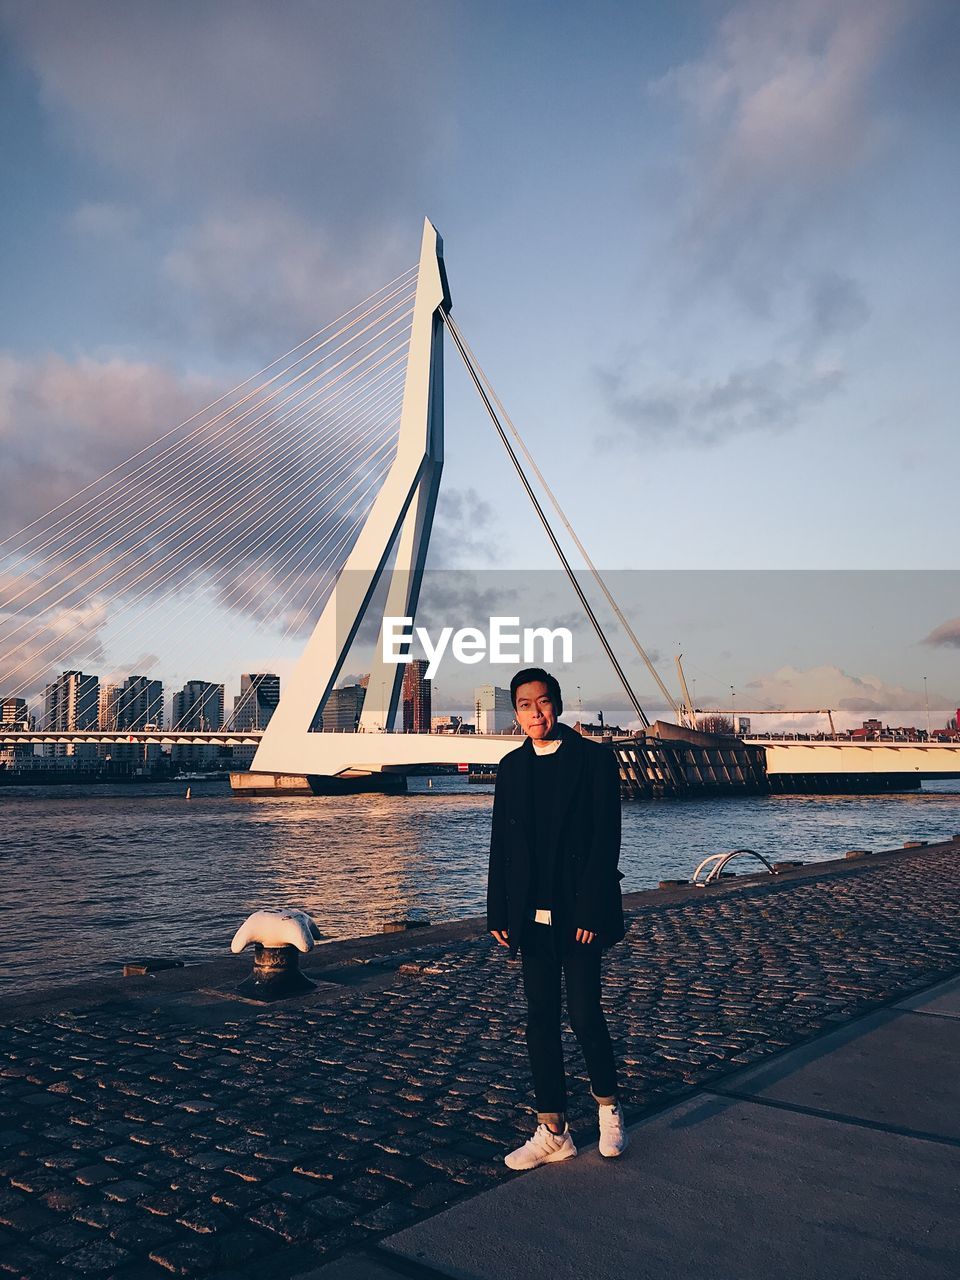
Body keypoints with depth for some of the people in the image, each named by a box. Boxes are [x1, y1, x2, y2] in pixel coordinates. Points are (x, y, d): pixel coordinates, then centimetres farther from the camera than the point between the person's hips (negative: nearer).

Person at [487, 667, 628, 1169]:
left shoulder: (594, 758, -5)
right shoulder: (512, 768, 8)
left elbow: (606, 839, -9)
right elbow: (502, 845, 10)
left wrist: (592, 911, -14)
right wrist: (499, 913, 6)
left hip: (579, 912, -4)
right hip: (532, 916, 4)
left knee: (584, 1014, -2)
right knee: (541, 1020, 8)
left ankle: (609, 1107, 25)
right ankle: (553, 1132, 20)